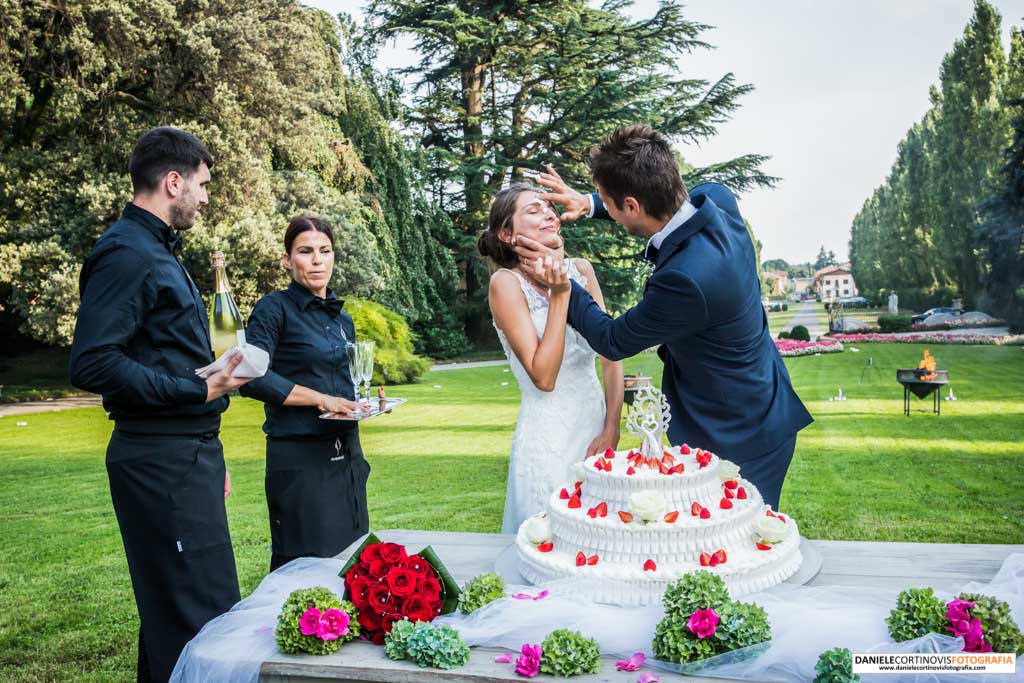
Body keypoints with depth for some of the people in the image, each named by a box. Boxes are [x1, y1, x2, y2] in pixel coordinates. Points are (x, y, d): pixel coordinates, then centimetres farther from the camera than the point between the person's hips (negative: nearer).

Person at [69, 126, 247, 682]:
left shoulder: (159, 252, 19)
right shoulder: (127, 255, -13)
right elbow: (92, 364, -22)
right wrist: (199, 390, -22)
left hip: (186, 454, 10)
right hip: (161, 460, -10)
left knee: (172, 610, 17)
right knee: (203, 615, -7)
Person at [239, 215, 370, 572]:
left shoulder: (342, 319, 14)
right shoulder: (275, 308, -7)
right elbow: (252, 377, -18)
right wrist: (320, 399, -17)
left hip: (347, 455, 7)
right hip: (299, 459, -7)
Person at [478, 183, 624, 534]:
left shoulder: (581, 269, 3)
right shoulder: (506, 282, -12)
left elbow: (611, 353, 5)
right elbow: (543, 377, -19)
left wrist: (612, 428, -2)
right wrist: (559, 294, -20)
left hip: (598, 422, 5)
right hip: (548, 435, -5)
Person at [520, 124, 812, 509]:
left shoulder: (684, 280, -36)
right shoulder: (717, 199, -13)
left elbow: (613, 341, -17)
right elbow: (657, 203, 13)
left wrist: (562, 287, -7)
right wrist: (589, 203, 6)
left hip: (733, 439, -8)